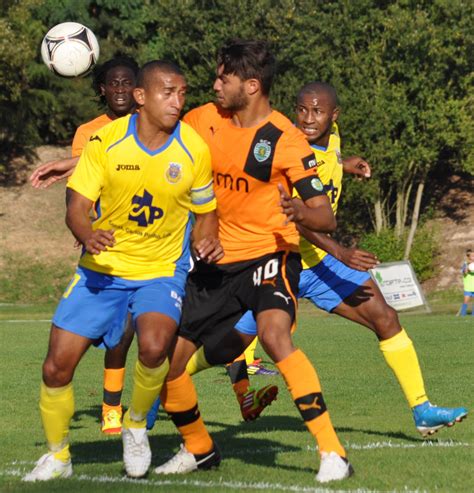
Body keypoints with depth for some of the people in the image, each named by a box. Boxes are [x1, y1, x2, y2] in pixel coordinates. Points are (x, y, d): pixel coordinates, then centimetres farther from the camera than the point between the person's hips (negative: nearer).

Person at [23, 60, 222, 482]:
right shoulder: (106, 140, -10)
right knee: (57, 366, -5)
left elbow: (205, 212, 8)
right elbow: (77, 205, -10)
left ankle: (136, 424, 1)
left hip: (162, 270, -1)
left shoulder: (194, 149, -7)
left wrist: (207, 242, -14)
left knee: (154, 347, -30)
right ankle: (57, 455, 21)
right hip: (102, 268, 1)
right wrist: (88, 236, -32)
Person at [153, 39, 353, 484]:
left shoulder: (286, 140, -15)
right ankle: (198, 450, 29)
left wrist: (299, 211, -37)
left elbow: (325, 218, -14)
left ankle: (332, 452, -29)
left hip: (269, 254, -6)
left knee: (274, 335, -33)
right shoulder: (205, 120, -1)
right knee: (165, 361, 2)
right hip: (215, 262, 6)